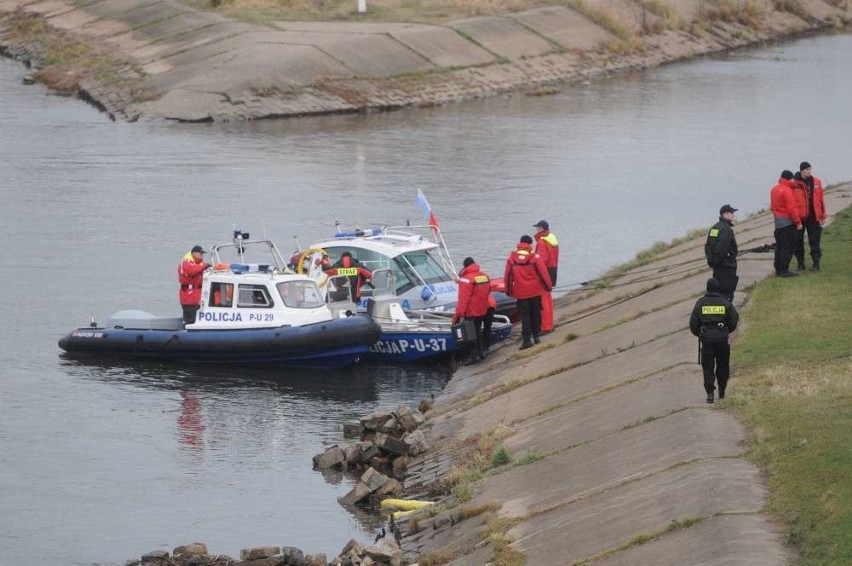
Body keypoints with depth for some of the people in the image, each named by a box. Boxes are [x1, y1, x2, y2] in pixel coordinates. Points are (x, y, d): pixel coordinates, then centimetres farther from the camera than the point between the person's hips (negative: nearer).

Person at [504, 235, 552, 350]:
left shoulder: (512, 258, -4)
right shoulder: (535, 257, -10)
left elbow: (507, 276, 2)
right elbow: (543, 273, -8)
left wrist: (509, 291, 13)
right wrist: (548, 286, 4)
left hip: (520, 293, 0)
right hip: (535, 291, 0)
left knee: (524, 316, 2)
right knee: (535, 314, 14)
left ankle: (527, 339, -5)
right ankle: (536, 335, 21)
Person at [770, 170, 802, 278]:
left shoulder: (774, 189, 10)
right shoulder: (787, 190, -17)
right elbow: (791, 208, -19)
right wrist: (798, 222, -15)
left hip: (777, 221, 9)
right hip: (787, 222, -9)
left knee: (779, 246, 15)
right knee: (788, 246, -5)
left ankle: (778, 269, 20)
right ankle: (784, 270, -7)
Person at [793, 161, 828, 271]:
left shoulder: (816, 182, 3)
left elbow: (821, 198, 9)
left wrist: (823, 215, 8)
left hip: (813, 217, 1)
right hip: (800, 217, -1)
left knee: (814, 241, 2)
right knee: (798, 241, 6)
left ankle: (816, 262, 7)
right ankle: (800, 262, 17)